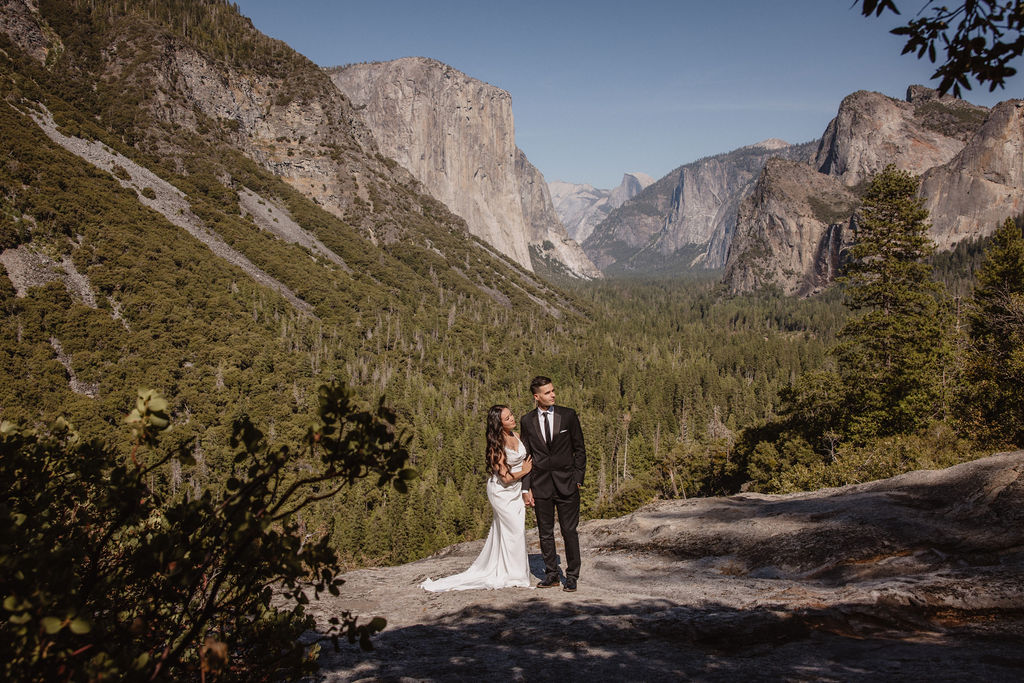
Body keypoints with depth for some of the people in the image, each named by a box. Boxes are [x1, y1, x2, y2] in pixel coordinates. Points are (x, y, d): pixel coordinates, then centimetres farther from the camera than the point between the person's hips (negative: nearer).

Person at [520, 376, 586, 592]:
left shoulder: (568, 415, 0)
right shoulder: (527, 421, 3)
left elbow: (580, 449, 5)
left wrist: (578, 478, -2)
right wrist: (526, 488, 2)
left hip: (566, 484, -2)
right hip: (540, 485, 2)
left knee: (569, 531, 1)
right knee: (545, 533, 9)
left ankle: (572, 576, 13)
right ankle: (551, 575, 21)